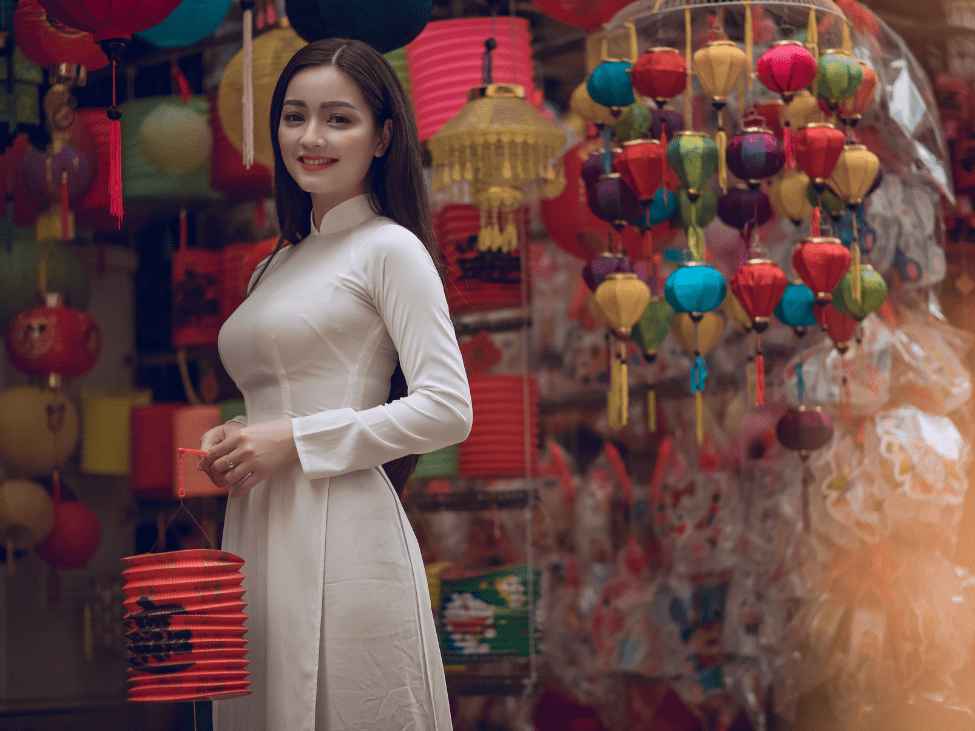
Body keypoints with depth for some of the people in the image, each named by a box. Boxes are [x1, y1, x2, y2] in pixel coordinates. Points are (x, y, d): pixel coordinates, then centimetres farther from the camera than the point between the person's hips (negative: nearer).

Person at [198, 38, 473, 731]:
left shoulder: (390, 248, -2)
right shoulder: (279, 265, 20)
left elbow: (448, 409, -11)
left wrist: (294, 440, -12)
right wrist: (236, 442, 4)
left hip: (342, 537, -7)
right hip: (260, 538, 7)